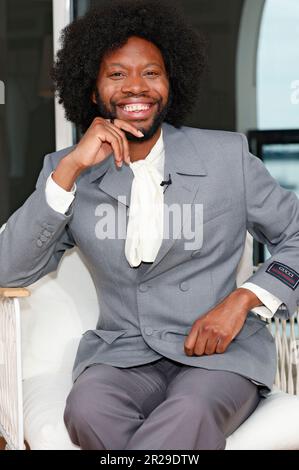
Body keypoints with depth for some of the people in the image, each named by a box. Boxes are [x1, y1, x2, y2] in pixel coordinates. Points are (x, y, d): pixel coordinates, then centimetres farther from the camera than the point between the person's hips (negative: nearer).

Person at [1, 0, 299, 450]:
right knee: (89, 410, -32)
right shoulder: (68, 171, 7)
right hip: (122, 353, 2)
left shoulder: (228, 156, 3)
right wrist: (70, 168, -13)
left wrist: (242, 300, -9)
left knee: (189, 415, -37)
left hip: (221, 352, -2)